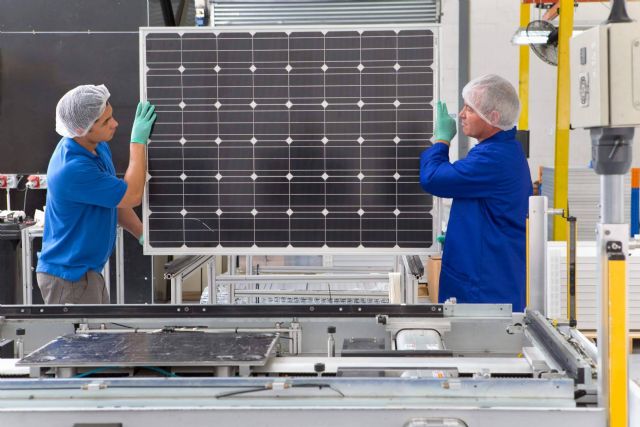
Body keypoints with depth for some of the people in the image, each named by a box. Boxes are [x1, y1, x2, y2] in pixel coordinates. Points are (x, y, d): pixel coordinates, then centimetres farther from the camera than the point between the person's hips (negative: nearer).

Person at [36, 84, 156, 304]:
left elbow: (115, 200, 15)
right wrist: (138, 142, -16)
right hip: (68, 277, -10)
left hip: (85, 271, 10)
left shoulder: (99, 147, 2)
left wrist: (143, 235, 9)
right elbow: (132, 196, -21)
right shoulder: (72, 170, -29)